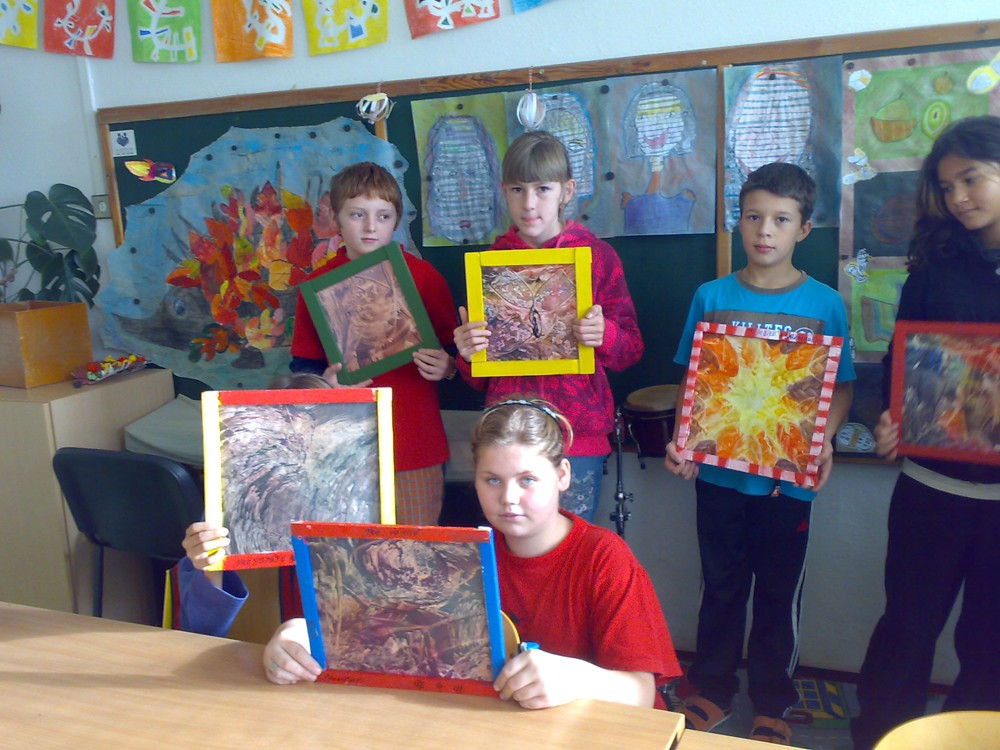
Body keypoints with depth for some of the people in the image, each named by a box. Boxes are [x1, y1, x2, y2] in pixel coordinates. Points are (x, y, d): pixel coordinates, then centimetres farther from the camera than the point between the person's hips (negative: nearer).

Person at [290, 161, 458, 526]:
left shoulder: (424, 276, 0)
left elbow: (452, 351, 6)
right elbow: (303, 365, 7)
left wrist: (446, 367, -15)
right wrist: (325, 380, -14)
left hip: (417, 445, -1)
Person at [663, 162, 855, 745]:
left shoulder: (825, 304, -3)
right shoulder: (711, 297, 0)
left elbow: (842, 387, 1)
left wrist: (824, 442, -16)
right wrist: (680, 440, -10)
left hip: (789, 478, -1)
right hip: (719, 472, 1)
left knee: (779, 592, 13)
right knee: (722, 586, 15)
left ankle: (772, 703, 32)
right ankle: (713, 689, 33)